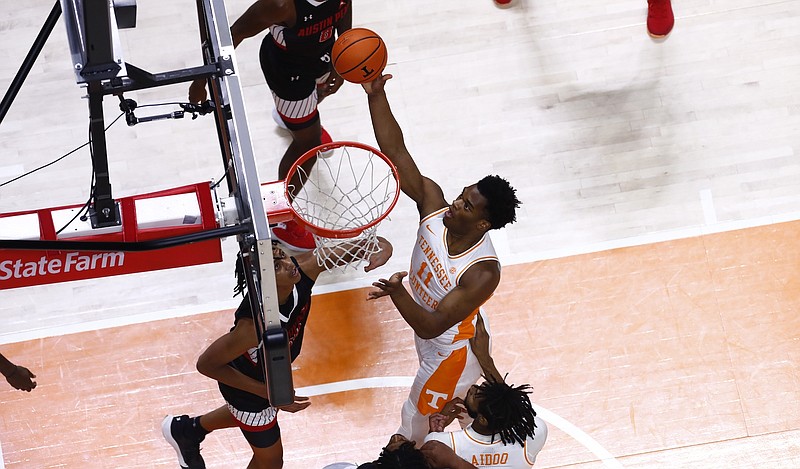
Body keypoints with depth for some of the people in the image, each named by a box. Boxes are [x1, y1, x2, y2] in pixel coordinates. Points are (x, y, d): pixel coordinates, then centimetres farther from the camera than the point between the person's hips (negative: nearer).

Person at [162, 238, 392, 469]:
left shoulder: (303, 268, -30)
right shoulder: (255, 325, -45)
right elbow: (206, 364, -33)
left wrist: (381, 247, -43)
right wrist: (269, 393, -32)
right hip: (248, 387, -6)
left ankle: (187, 429, 63)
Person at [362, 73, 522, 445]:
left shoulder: (482, 273, -41)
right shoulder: (433, 203, -27)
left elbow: (431, 327, -42)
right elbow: (395, 152, -30)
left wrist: (397, 293, -58)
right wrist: (376, 96, -42)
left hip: (451, 352, -6)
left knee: (417, 421, 17)